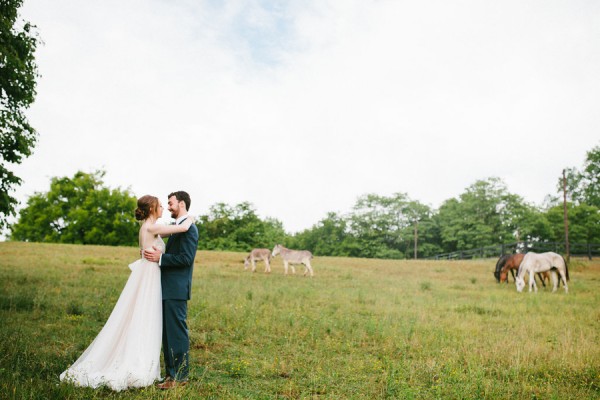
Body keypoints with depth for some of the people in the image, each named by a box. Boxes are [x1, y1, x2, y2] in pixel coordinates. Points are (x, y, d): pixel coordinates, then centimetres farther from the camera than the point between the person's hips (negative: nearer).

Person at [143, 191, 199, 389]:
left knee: (177, 332, -4)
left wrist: (160, 258, -18)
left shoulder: (188, 228, -12)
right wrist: (157, 255, 3)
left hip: (176, 290, -10)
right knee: (167, 332, 14)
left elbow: (186, 258, -20)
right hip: (168, 289, 10)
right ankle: (171, 373, 24)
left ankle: (180, 376, 5)